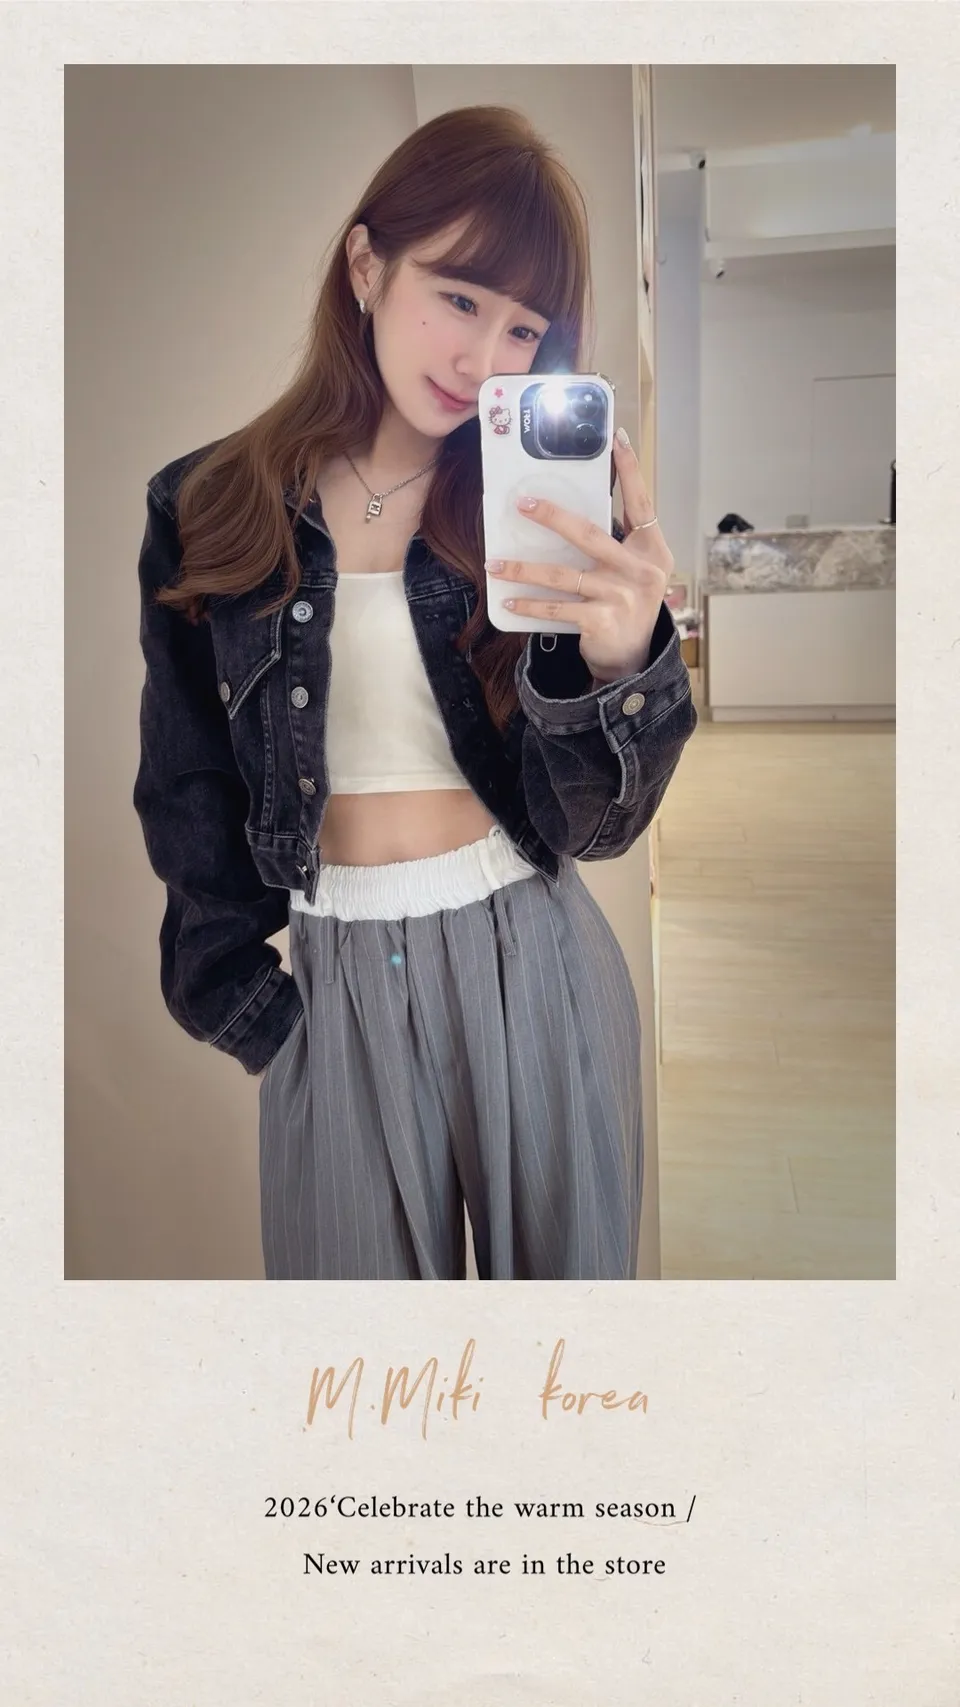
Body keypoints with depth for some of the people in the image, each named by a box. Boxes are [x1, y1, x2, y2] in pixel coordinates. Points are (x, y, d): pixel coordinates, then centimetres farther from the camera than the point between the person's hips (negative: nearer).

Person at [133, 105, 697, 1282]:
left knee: (561, 1261, 15)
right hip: (332, 982, 1)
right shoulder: (207, 512, -2)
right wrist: (240, 1001, 6)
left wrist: (619, 660, -29)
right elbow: (190, 799, 7)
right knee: (356, 1270, 14)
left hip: (533, 962, 0)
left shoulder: (544, 515, -3)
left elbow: (597, 821, -10)